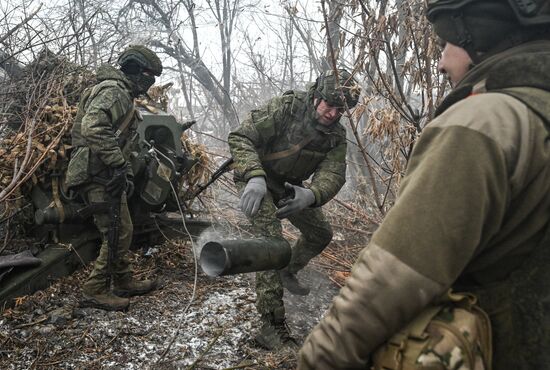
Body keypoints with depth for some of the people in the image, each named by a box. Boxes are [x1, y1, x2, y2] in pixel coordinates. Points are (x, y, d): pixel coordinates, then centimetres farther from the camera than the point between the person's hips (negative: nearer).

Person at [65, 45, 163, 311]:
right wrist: (119, 164, -29)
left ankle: (123, 282, 28)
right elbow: (93, 127, -30)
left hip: (106, 174, 11)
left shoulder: (123, 96, 22)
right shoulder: (113, 91, -13)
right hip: (99, 176, -11)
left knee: (123, 230, 16)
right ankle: (95, 291, 6)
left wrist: (126, 173, 21)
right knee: (117, 234, -6)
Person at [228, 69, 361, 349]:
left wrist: (311, 195, -44)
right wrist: (254, 176, -46)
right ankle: (272, 327, -15)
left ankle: (288, 273, 43)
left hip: (290, 186, 7)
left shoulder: (336, 135, -9)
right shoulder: (285, 108, -26)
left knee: (321, 234, 15)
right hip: (257, 181, -6)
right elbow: (240, 137, -29)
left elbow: (333, 174, -22)